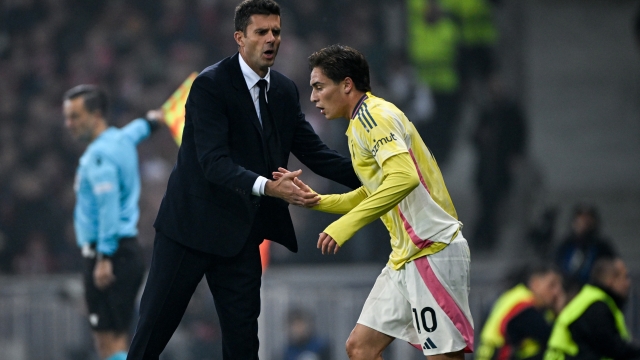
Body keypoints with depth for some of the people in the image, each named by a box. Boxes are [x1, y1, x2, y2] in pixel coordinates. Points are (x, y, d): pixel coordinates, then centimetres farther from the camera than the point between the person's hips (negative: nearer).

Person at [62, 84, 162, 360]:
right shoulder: (122, 138, 15)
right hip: (127, 252, 10)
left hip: (110, 254, -10)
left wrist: (105, 257, -26)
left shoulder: (99, 155, -14)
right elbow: (136, 130, 41)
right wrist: (152, 121, 64)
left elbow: (108, 206, -23)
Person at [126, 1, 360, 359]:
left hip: (241, 234, 5)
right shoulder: (211, 85, -15)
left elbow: (313, 150, 8)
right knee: (154, 328, 0)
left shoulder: (285, 91, 6)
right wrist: (268, 187, -38)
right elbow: (214, 162, -24)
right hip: (192, 225, -5)